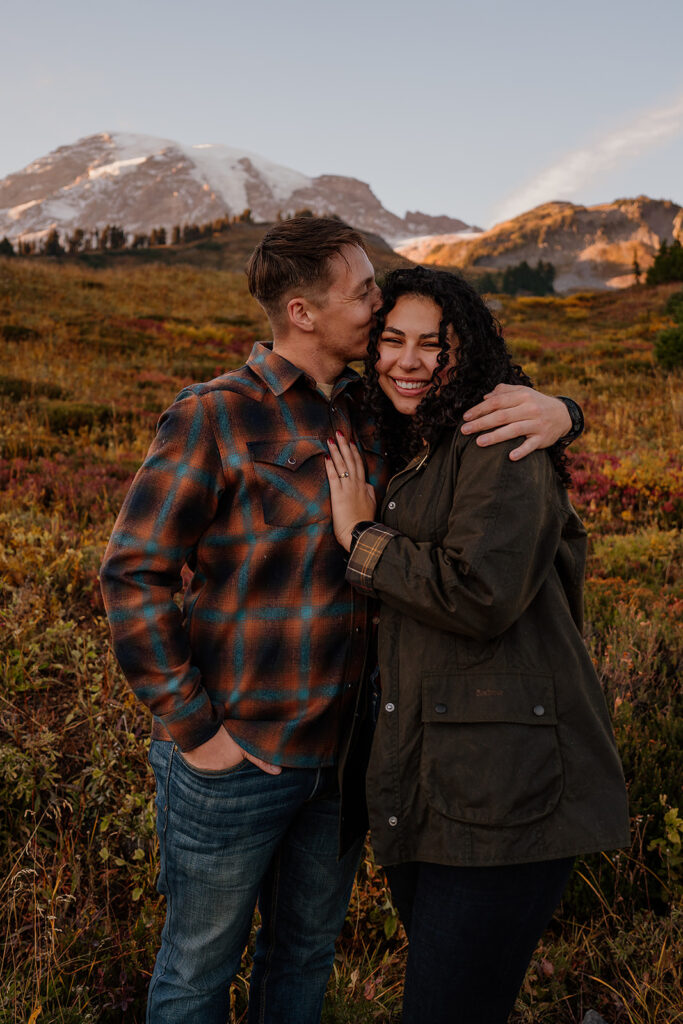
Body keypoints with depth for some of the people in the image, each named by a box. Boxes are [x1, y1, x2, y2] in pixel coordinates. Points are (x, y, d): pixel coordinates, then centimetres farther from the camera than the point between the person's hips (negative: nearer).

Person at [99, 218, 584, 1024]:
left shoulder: (370, 412, 3)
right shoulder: (212, 417, -15)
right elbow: (132, 576, -16)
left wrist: (552, 407, -14)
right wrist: (191, 731, -16)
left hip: (339, 749, 6)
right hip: (235, 757, -5)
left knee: (307, 948, 25)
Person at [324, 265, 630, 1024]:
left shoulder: (500, 441, -12)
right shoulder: (409, 457, 16)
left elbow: (484, 593, -24)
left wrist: (362, 535, -13)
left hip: (503, 791, -9)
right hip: (423, 788, 9)